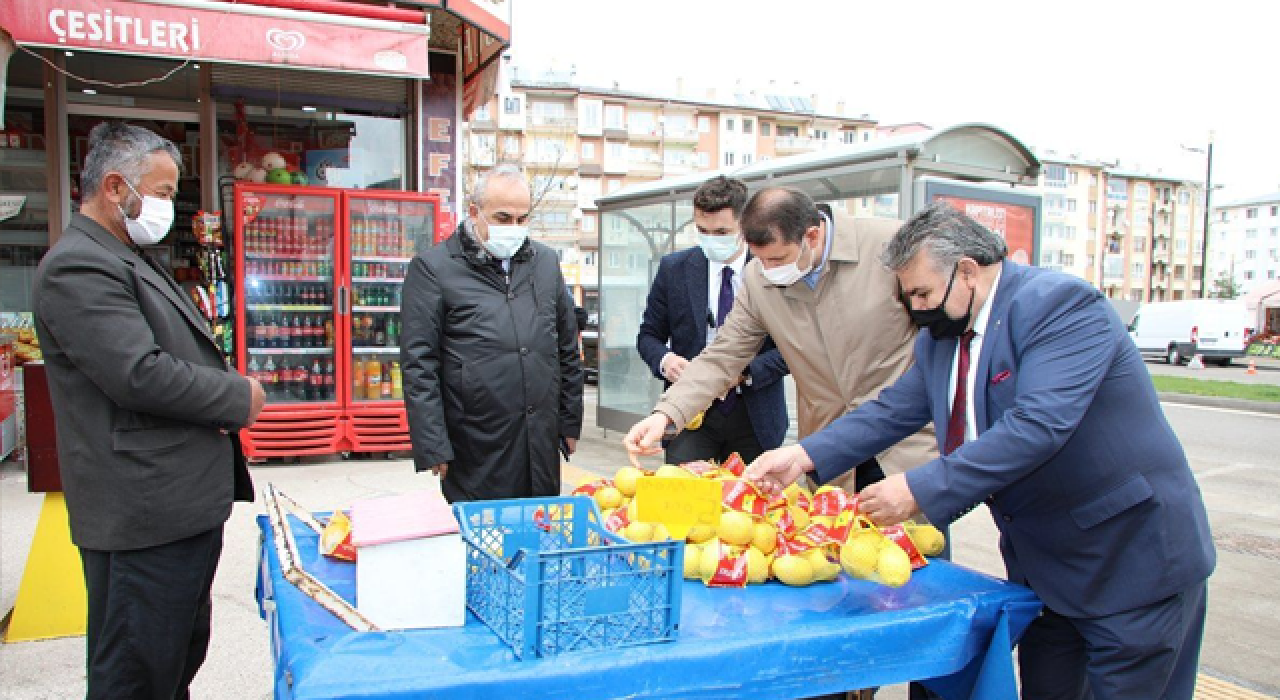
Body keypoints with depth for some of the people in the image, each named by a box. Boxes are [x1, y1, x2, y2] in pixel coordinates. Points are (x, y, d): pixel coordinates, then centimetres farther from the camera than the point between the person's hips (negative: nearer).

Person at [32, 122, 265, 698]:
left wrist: (221, 403, 4)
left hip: (184, 506, 11)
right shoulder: (77, 266, -16)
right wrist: (239, 397, -11)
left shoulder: (128, 260, 18)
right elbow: (139, 375, -25)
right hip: (145, 518, -10)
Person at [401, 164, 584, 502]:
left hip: (542, 446, 4)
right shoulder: (433, 267, -4)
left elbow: (567, 350, 16)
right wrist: (434, 449, -10)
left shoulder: (545, 262, 11)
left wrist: (570, 423, 13)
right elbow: (419, 366, -6)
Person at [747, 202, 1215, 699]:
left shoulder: (1060, 303, -22)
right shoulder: (939, 336, 3)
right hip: (1043, 562, 8)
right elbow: (893, 411, 3)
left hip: (1132, 558, -7)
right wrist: (804, 455, -11)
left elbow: (1038, 424, -34)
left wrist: (920, 490, -35)